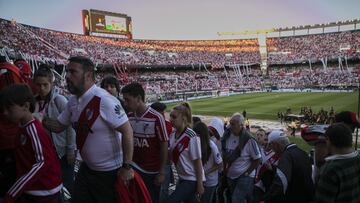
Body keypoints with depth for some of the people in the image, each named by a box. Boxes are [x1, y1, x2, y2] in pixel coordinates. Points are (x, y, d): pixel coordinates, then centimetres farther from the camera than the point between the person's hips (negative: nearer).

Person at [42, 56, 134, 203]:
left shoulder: (104, 100, -25)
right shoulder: (73, 101, 0)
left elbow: (127, 132, -25)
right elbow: (59, 126, 10)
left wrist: (126, 167, -22)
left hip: (110, 172, -7)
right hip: (87, 168, 7)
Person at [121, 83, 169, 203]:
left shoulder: (156, 118, -17)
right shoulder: (128, 117, -2)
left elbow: (164, 145, -12)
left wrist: (162, 172, -10)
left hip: (153, 171, -3)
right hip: (134, 168, 3)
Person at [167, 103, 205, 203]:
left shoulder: (191, 136, -20)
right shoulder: (172, 135, 1)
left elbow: (197, 161, -17)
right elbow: (171, 156, 8)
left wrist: (199, 184, -14)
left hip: (192, 179, -7)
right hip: (182, 178, 7)